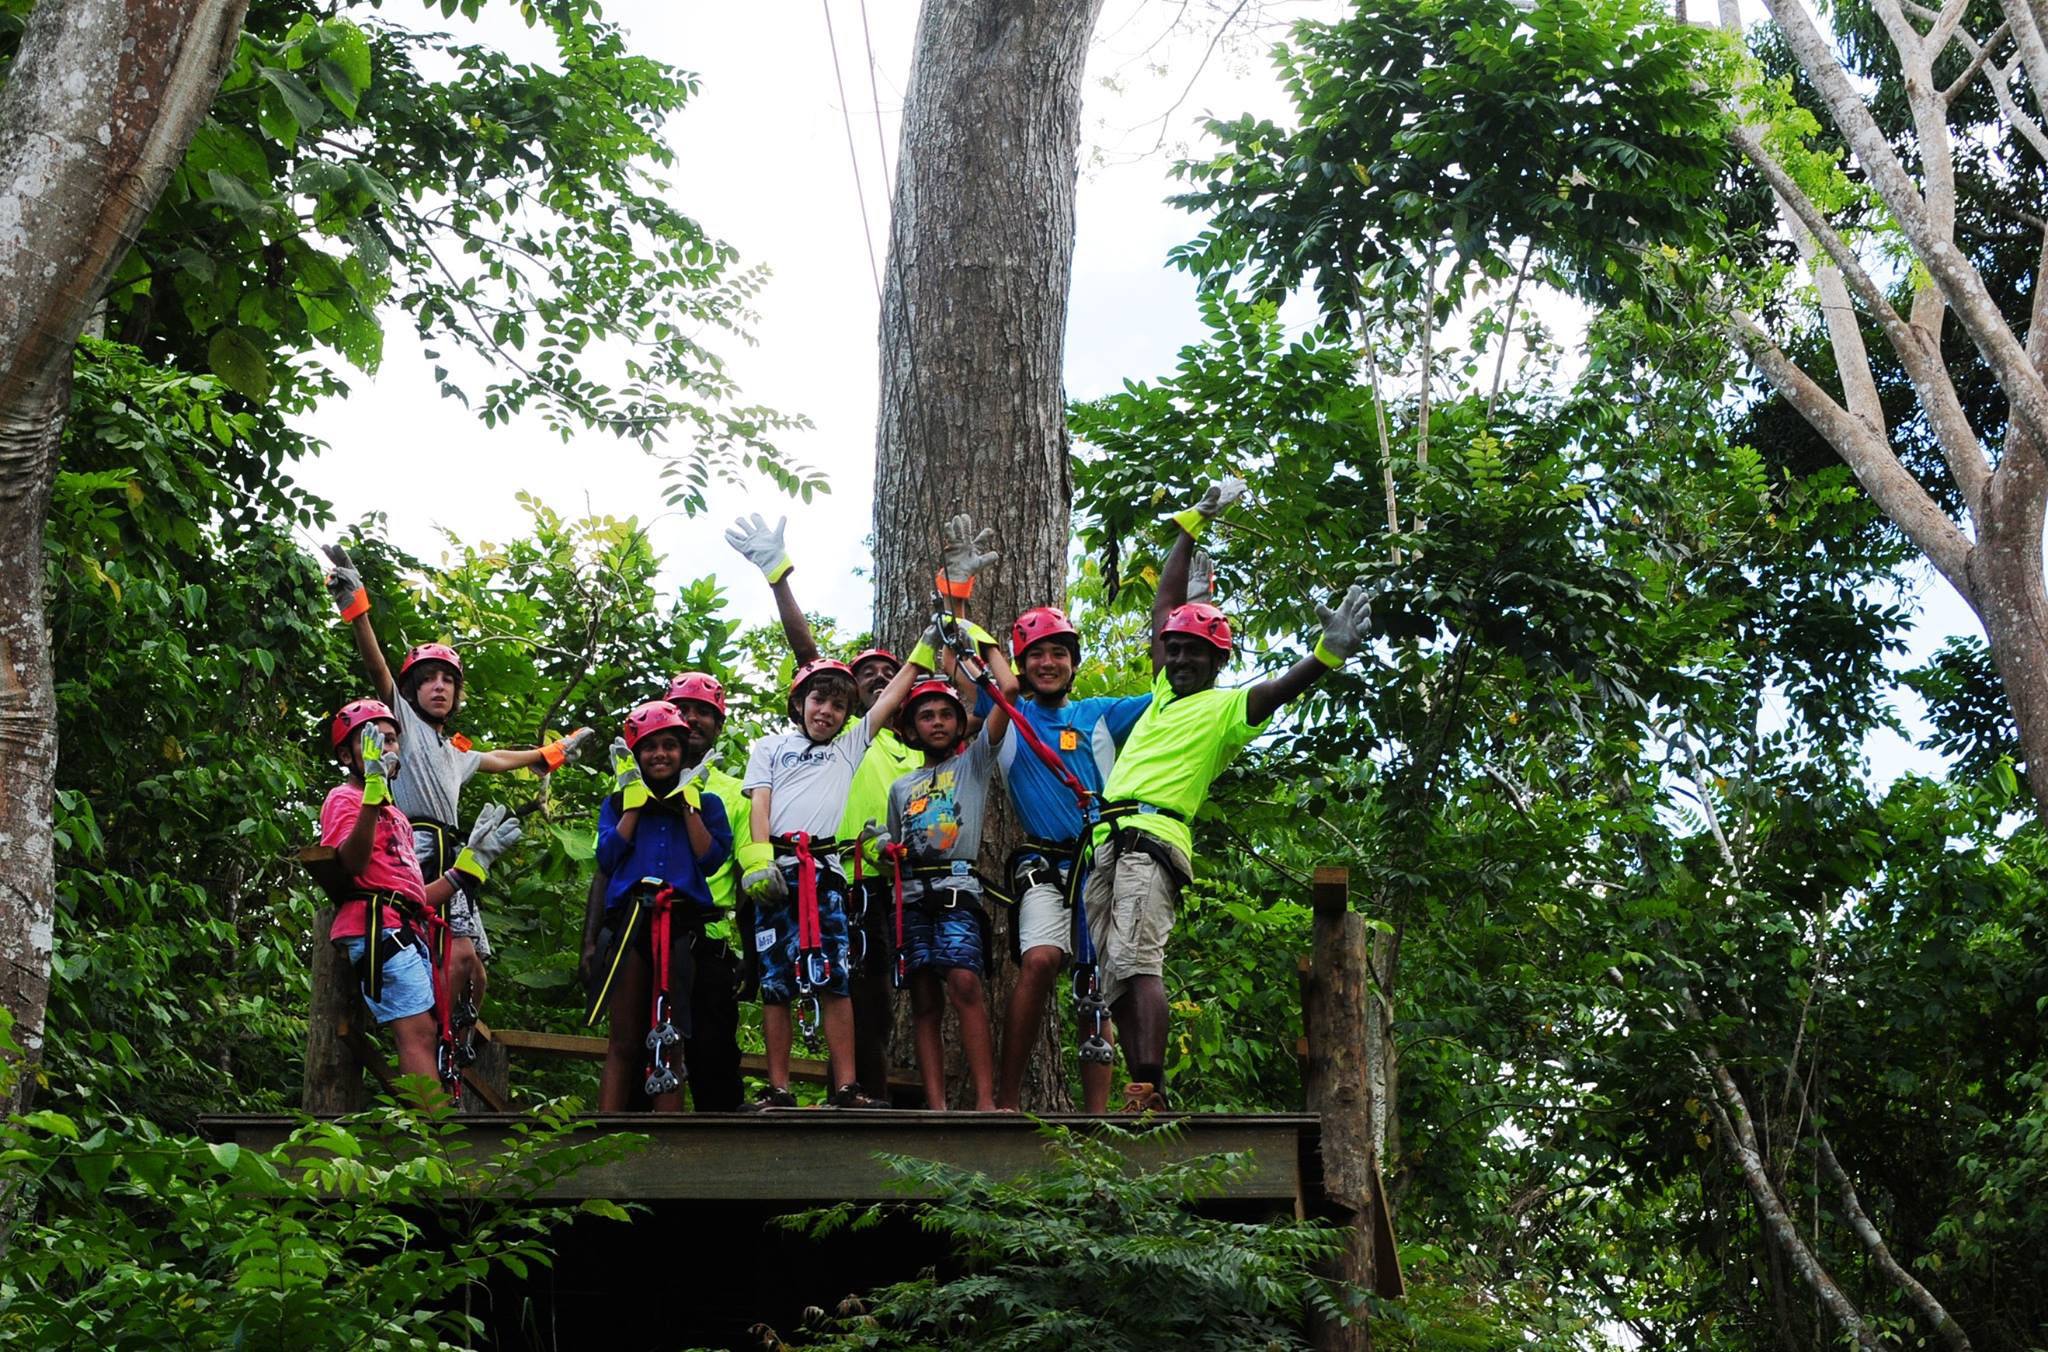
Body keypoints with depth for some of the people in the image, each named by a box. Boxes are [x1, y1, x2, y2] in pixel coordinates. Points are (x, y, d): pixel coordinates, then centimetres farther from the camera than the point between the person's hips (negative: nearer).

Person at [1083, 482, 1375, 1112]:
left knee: (1136, 964, -25)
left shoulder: (1225, 706, 6)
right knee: (1118, 986, -1)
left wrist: (1326, 656, -32)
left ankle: (1148, 1092, -35)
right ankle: (1146, 1101, -4)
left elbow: (1278, 688, -14)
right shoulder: (1164, 694, 25)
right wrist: (1192, 525, 35)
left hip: (1150, 837, -8)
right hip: (1107, 844, 8)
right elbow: (1166, 600, 32)